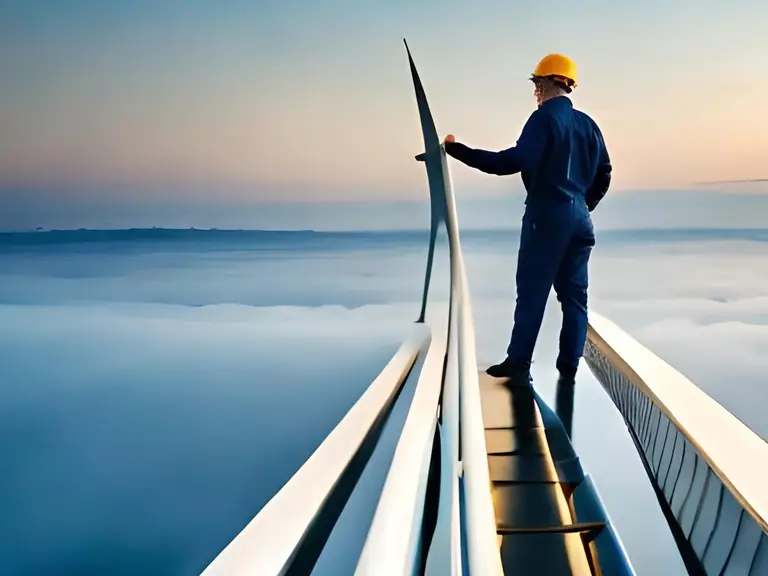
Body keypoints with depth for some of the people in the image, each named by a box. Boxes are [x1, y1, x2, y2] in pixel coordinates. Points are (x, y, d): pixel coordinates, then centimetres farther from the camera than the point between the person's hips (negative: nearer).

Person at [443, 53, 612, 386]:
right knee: (574, 294, 9)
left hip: (546, 215, -7)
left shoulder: (545, 118, -9)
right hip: (579, 218, 7)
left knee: (531, 291, -1)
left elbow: (515, 161, -21)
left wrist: (459, 151, -19)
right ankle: (568, 367, 11)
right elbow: (603, 173, 17)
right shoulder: (588, 124, 13)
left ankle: (519, 364, 3)